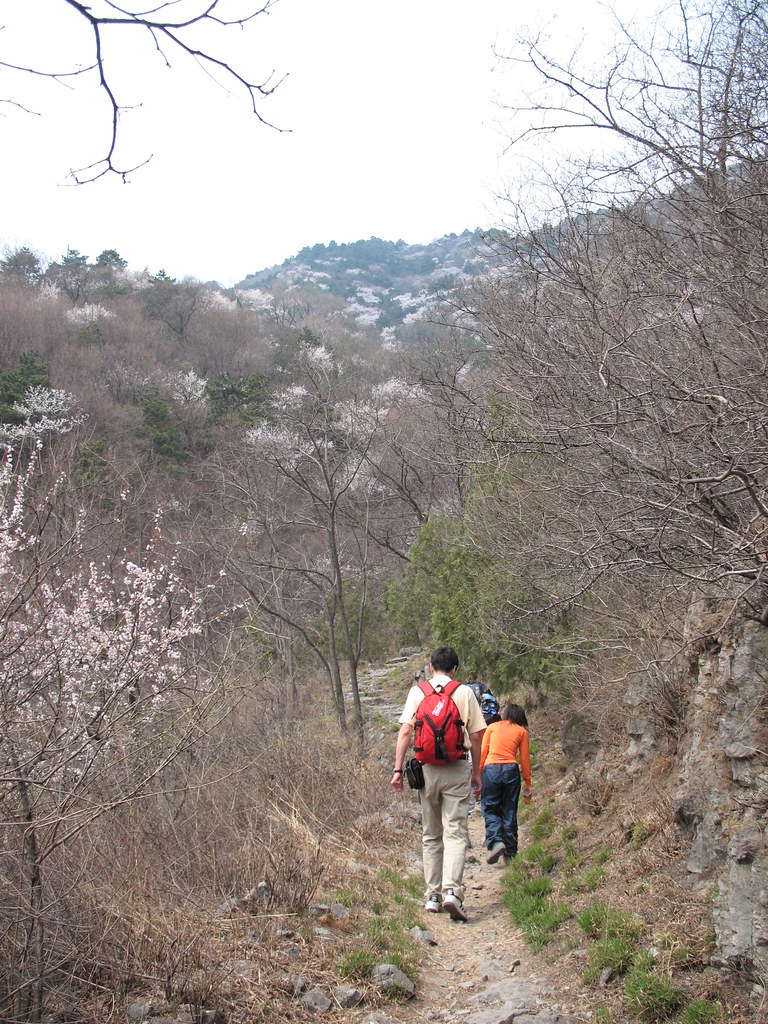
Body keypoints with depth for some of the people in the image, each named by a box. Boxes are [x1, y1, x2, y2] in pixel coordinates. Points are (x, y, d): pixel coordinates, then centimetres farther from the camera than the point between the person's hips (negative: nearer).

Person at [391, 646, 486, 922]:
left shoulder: (417, 691, 5)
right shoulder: (465, 692, 3)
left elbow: (405, 731, -2)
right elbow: (476, 737, 3)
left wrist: (398, 769, -1)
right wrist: (476, 772, 12)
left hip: (427, 768, 2)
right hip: (458, 768, -1)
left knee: (430, 836, 13)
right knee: (455, 833, -3)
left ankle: (433, 896, 15)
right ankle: (452, 891, -18)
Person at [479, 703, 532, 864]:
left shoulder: (492, 727, 15)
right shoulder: (521, 731, 14)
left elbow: (482, 752, 7)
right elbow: (525, 759, 12)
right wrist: (527, 784, 16)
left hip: (491, 769, -1)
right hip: (511, 771, 1)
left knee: (490, 809, 8)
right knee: (509, 812, 10)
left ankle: (496, 841, -14)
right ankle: (510, 852, 12)